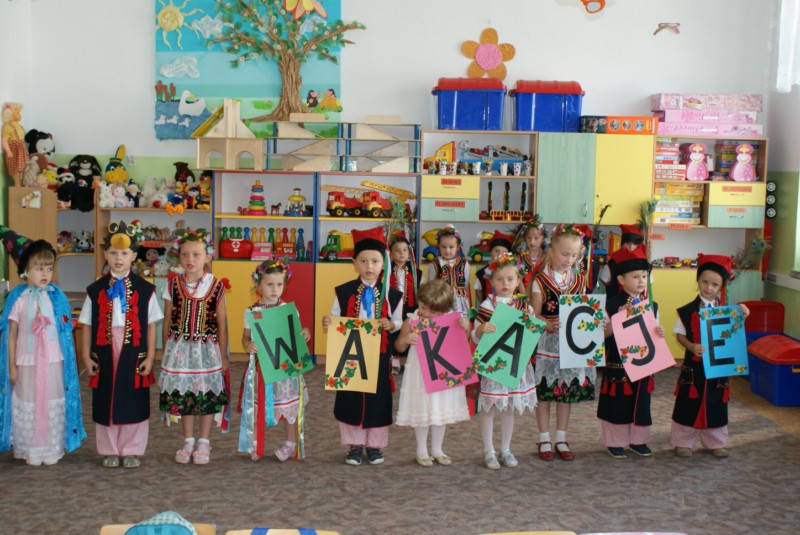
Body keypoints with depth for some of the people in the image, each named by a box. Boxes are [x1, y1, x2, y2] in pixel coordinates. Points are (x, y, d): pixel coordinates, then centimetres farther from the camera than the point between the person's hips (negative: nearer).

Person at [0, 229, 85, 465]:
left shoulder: (56, 297, -3)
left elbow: (65, 332, 3)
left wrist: (66, 361, 3)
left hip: (53, 363, 1)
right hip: (26, 363, -1)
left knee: (53, 406, 10)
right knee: (28, 406, 10)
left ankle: (52, 450, 22)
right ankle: (31, 451, 23)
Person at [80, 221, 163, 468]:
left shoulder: (144, 289, 0)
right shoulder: (95, 290, 4)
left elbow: (151, 325, 0)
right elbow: (88, 325, 5)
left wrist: (150, 357, -3)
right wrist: (86, 356, 1)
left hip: (134, 355, -1)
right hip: (104, 355, 1)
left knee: (134, 404, 4)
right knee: (105, 403, 8)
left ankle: (132, 450, 18)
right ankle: (110, 451, 22)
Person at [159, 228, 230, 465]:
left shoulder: (216, 287, -6)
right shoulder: (173, 285, -1)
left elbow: (221, 324, -1)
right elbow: (167, 321, 6)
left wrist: (223, 356, 0)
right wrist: (166, 352, 7)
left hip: (207, 348, -2)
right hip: (179, 348, 2)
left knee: (208, 395, 6)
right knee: (182, 395, 10)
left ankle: (204, 443, 21)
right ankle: (188, 441, 25)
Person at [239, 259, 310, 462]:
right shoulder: (251, 312, -2)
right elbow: (246, 337, 3)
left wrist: (305, 334, -17)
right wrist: (249, 345, -19)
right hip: (260, 366, 0)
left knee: (289, 405, 7)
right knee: (257, 405, 7)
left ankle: (291, 443, 23)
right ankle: (255, 444, 23)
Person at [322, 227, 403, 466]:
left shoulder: (391, 294, -1)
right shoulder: (344, 292, -2)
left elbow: (398, 322, 4)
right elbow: (335, 319, 3)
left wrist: (391, 324, -17)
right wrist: (327, 323, -18)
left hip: (378, 355, 0)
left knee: (377, 399, 8)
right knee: (350, 399, 7)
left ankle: (374, 445, 24)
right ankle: (354, 445, 22)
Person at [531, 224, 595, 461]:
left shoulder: (579, 279, 7)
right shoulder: (541, 279, -5)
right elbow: (536, 314, -7)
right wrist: (549, 325, -25)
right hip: (547, 341, -4)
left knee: (568, 391, 9)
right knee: (544, 391, 2)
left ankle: (561, 440, 21)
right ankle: (544, 440, 14)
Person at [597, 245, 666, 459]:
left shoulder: (652, 305, 6)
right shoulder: (612, 305, -8)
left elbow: (654, 332, 12)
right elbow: (604, 333, -10)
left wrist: (660, 334, -10)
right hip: (617, 363, -4)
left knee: (641, 402, 11)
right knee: (617, 403, 3)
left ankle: (638, 439, 26)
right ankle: (615, 442, 17)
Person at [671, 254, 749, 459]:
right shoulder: (688, 311, -6)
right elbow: (680, 335, -2)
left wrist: (742, 318, -7)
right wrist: (691, 346, -20)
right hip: (694, 365, -2)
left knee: (716, 404, 11)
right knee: (689, 404, 4)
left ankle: (716, 443, 26)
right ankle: (683, 442, 18)